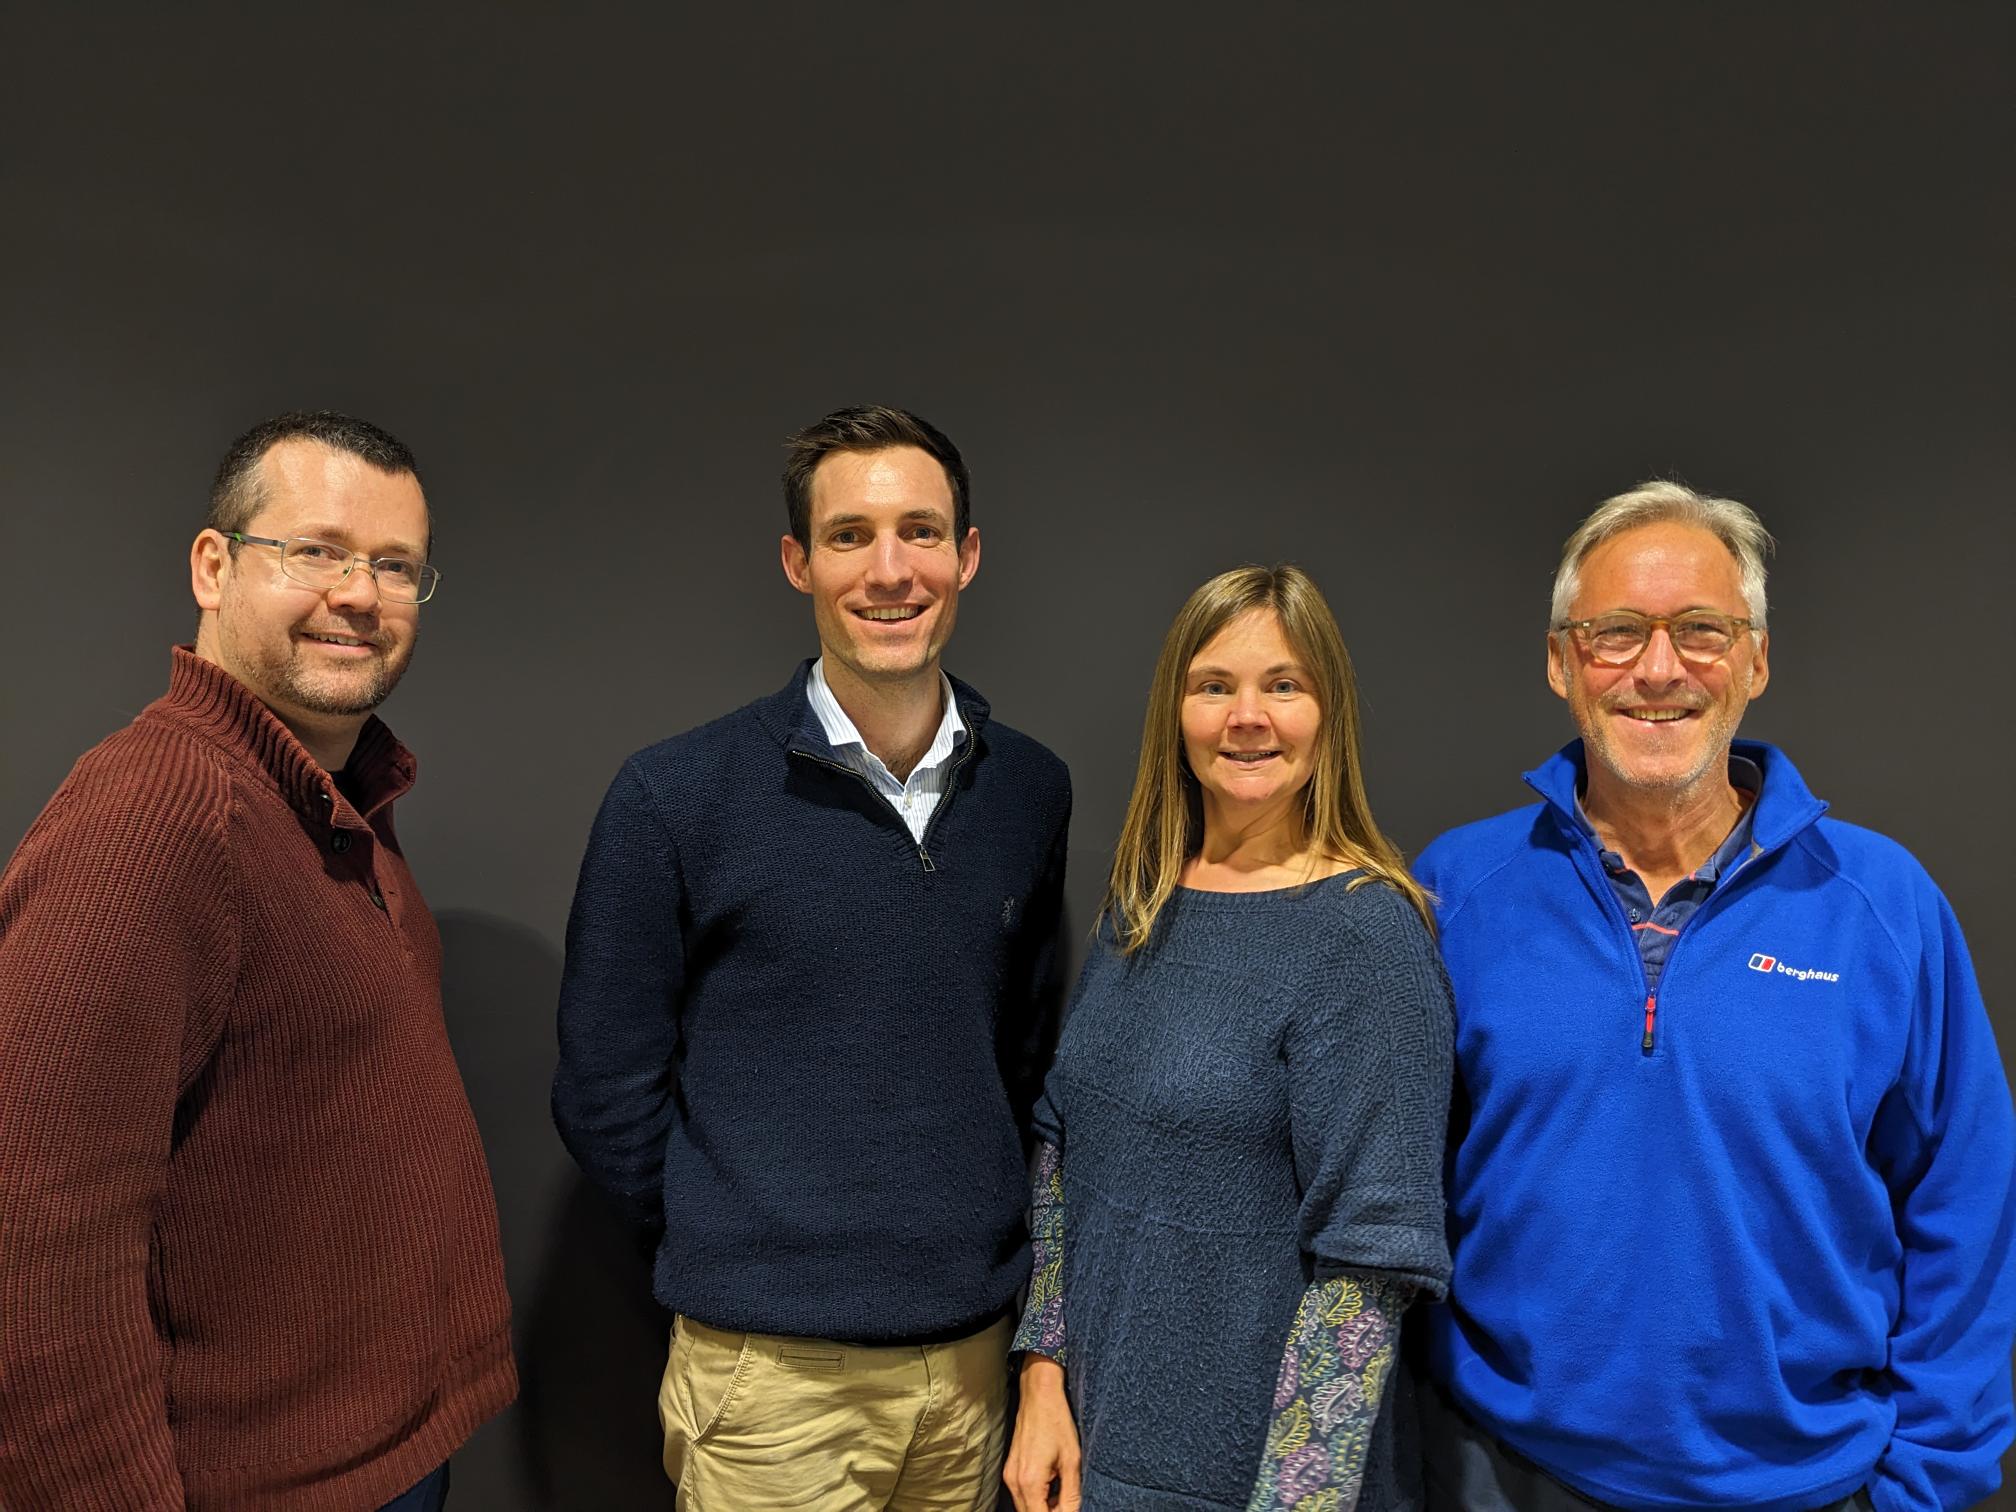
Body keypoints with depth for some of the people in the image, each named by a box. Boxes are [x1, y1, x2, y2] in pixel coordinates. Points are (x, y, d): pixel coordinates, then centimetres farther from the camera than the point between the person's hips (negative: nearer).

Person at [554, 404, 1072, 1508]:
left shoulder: (1031, 792, -1)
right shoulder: (676, 796, -12)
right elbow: (607, 1093, -5)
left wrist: (967, 1237, 8)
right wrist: (738, 1251, 1)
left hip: (974, 1353, 4)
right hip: (774, 1371, -3)